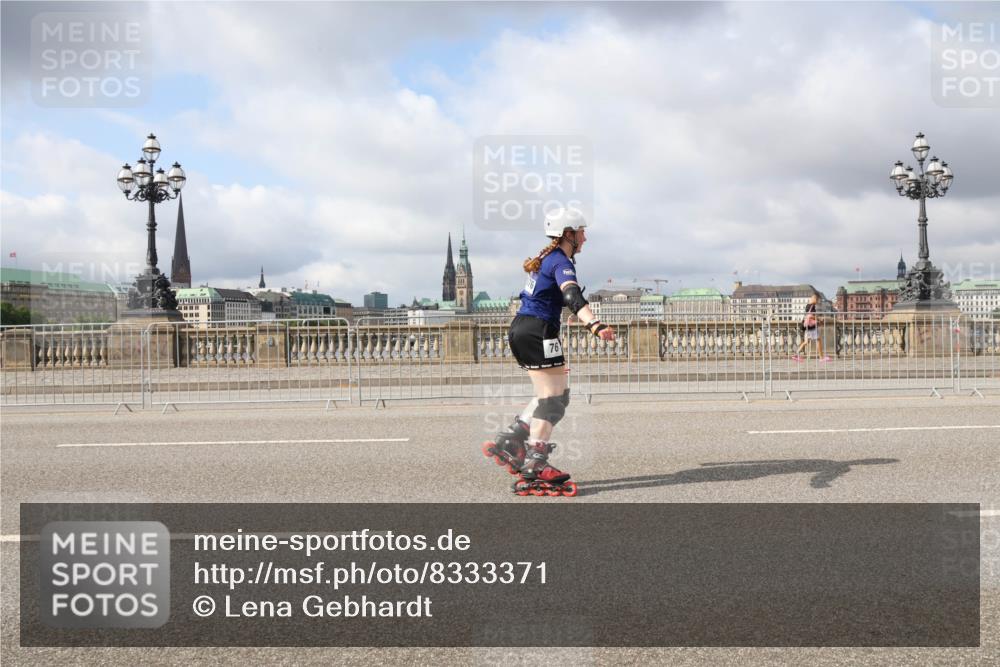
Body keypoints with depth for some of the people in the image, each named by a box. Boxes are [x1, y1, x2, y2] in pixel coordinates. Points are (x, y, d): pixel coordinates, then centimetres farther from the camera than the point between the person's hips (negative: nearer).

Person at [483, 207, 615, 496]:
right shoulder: (561, 262, -11)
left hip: (521, 329, 10)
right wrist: (595, 325, -45)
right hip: (538, 331, -10)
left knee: (557, 395, 15)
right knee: (552, 399, -8)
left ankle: (507, 441, 12)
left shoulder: (547, 258, 19)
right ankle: (533, 469, -11)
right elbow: (573, 296, -31)